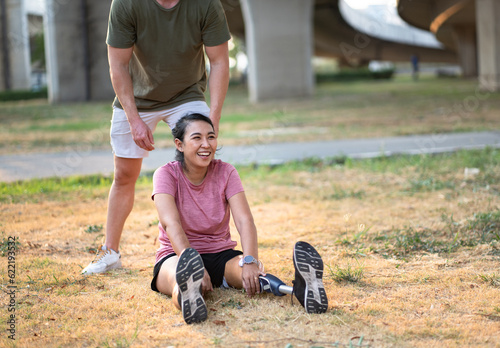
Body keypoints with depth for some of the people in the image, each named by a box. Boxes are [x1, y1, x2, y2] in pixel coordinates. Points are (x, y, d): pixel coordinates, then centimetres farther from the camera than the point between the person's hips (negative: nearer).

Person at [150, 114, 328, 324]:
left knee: (251, 275, -32)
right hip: (176, 256, -2)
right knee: (183, 278, -40)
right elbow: (171, 223, -25)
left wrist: (249, 262, -36)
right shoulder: (167, 175, -8)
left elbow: (244, 221, -15)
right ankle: (188, 297, -76)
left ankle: (301, 288, -61)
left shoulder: (225, 172, -2)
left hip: (221, 255, 3)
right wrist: (193, 267, -42)